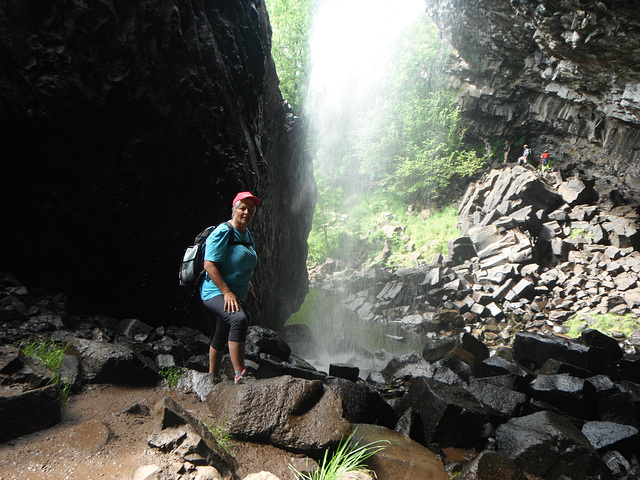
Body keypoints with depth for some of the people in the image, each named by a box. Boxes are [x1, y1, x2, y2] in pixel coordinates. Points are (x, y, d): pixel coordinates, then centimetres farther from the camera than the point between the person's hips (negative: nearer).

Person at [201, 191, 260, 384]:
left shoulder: (247, 235, 13)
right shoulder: (222, 232, -13)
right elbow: (209, 265, -20)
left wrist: (241, 293, 17)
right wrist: (226, 292, -24)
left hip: (236, 295, 9)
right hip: (215, 291, -9)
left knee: (221, 338, 19)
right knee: (238, 319, -33)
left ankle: (213, 378, 35)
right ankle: (239, 374, -31)